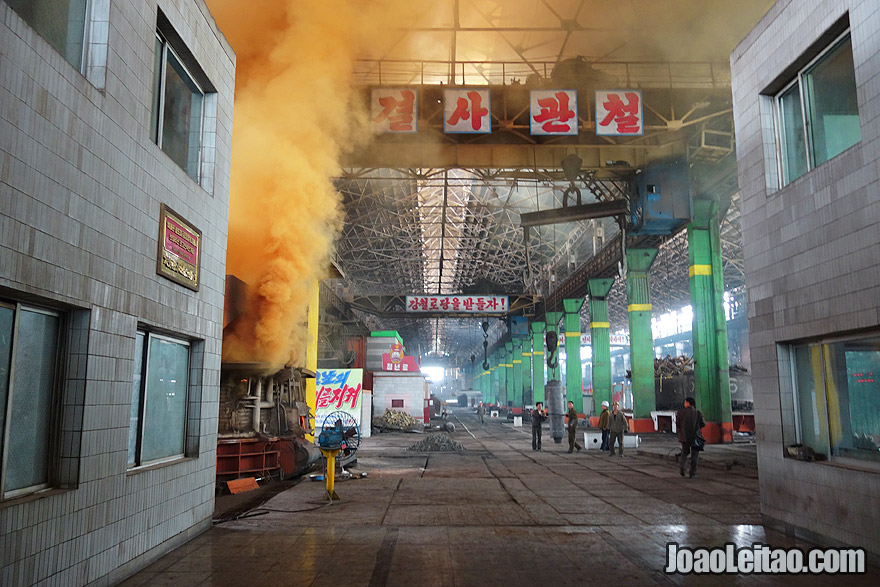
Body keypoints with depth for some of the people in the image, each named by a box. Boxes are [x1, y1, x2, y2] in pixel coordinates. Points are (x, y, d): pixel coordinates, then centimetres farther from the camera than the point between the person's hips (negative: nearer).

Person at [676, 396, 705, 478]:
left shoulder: (680, 412, -6)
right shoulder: (698, 413, -6)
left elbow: (677, 424, -3)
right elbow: (703, 424, 1)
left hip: (684, 436, 1)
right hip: (695, 436, -1)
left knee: (685, 453, 19)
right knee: (695, 455, 8)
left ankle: (682, 466, -5)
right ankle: (693, 474, 5)